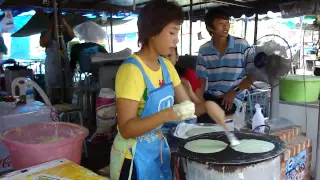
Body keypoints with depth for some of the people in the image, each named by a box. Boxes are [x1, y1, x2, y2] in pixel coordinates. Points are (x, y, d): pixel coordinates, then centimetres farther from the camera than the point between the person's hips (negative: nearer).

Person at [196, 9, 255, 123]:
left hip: (233, 98, -3)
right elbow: (202, 80, 5)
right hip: (210, 95, 3)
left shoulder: (242, 45, -5)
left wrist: (234, 92, -13)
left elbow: (253, 74, -2)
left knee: (205, 115, -28)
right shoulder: (204, 50, 3)